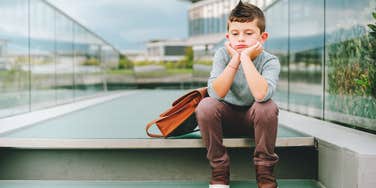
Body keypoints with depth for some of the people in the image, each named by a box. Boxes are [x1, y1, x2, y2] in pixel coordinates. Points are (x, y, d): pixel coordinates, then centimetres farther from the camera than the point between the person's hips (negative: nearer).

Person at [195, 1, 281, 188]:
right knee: (205, 106, -28)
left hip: (254, 118, -1)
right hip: (227, 118, 2)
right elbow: (216, 93, -29)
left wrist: (246, 58, -37)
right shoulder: (223, 54, -14)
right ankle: (219, 172, -12)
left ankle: (264, 172, -14)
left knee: (268, 107, -33)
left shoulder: (269, 61, -19)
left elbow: (261, 95, -40)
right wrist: (235, 60, -33)